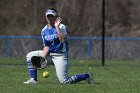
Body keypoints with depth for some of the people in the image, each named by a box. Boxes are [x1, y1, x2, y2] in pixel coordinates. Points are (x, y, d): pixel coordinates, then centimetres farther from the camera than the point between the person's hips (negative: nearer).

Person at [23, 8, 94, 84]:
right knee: (30, 56, 2)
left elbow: (63, 40, -31)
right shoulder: (44, 31, 6)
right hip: (49, 54, 7)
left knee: (64, 81, -15)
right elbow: (46, 46, 8)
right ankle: (33, 79, 4)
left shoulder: (62, 27, -13)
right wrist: (42, 58, -8)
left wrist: (57, 27, -30)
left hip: (60, 56, -7)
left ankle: (86, 76, 4)